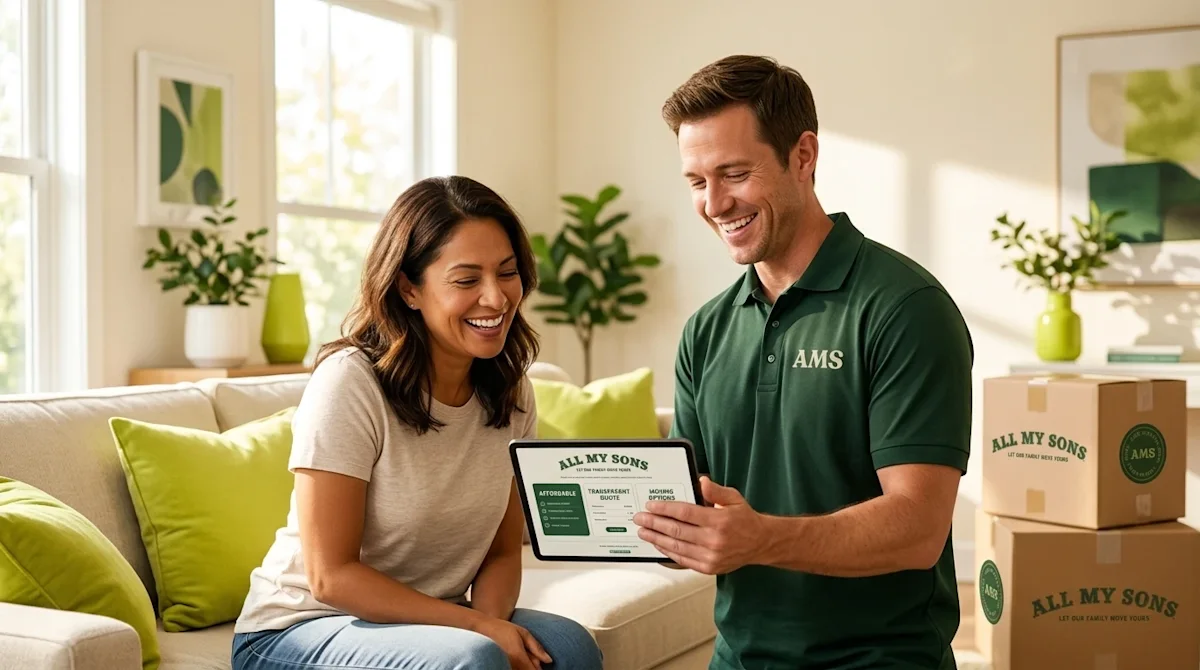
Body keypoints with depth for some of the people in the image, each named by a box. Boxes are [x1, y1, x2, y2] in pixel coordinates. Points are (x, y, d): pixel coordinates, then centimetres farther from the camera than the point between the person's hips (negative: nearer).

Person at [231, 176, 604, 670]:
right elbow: (330, 576, -18)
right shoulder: (350, 382, -19)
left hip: (430, 620, 5)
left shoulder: (509, 390, -1)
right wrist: (478, 627, -22)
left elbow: (503, 552, 4)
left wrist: (491, 620, -18)